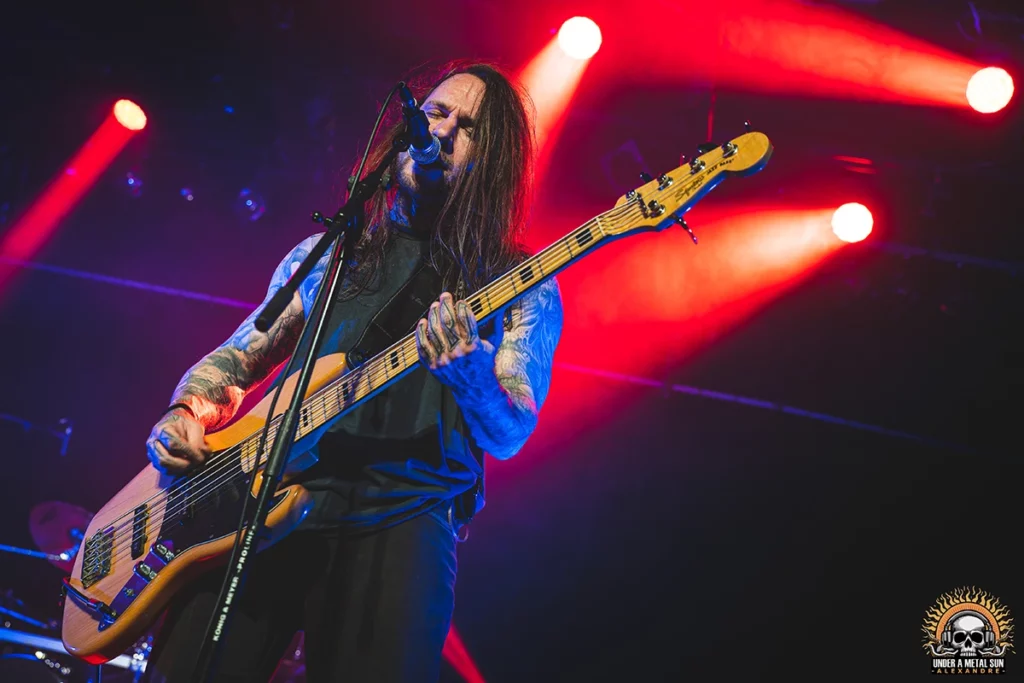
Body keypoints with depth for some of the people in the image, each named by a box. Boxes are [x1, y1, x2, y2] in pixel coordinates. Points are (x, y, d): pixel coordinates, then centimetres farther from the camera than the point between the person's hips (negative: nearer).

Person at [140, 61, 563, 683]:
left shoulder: (526, 290, 7)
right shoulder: (328, 251, 18)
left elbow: (509, 436, -3)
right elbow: (236, 356, 23)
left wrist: (469, 372, -24)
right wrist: (186, 413, 2)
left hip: (402, 523, -2)